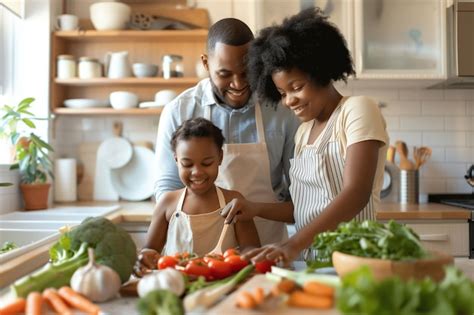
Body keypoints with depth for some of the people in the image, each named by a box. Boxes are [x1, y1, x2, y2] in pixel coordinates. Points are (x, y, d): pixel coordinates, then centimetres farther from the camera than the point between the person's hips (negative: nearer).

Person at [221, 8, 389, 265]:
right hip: (310, 258, 6)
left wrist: (294, 244, -27)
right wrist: (256, 209, -1)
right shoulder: (304, 130, 13)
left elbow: (356, 195, -18)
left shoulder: (358, 110, -6)